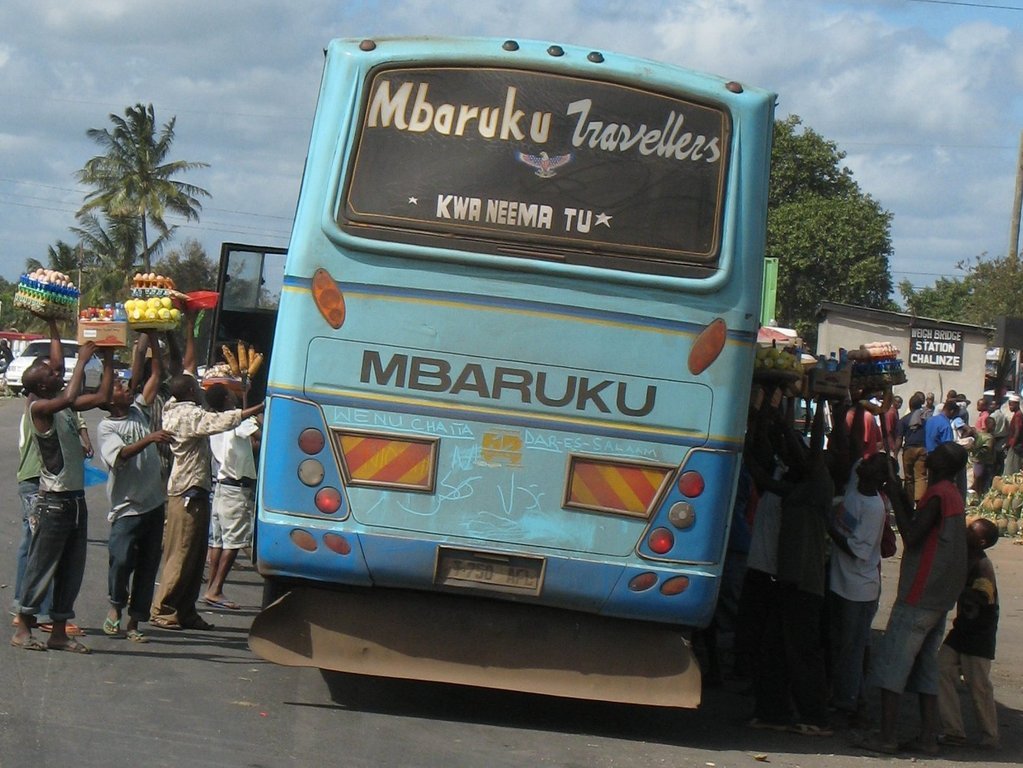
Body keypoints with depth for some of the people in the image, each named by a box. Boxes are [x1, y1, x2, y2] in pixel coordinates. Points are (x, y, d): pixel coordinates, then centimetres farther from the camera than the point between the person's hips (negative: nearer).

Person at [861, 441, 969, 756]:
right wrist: (901, 496, 15)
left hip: (920, 594, -9)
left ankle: (886, 736, -8)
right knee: (925, 666, 12)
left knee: (892, 664, -6)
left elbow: (911, 537, -19)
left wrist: (895, 497, -12)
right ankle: (928, 738, 10)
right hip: (942, 597, 9)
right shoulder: (953, 494, 14)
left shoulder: (937, 494, -14)